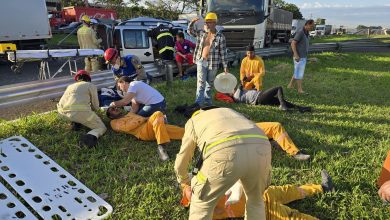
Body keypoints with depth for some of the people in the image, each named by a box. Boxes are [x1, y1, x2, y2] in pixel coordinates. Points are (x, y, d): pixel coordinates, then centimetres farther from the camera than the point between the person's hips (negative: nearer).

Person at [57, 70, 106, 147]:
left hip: (62, 111, 6)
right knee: (101, 127, 10)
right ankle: (91, 136, -21)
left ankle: (75, 122, 18)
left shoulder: (71, 86, 32)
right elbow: (95, 106, 15)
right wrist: (89, 108, 38)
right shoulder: (91, 86, 17)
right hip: (80, 111, -5)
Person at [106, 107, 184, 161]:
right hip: (143, 131, -6)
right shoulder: (114, 122, 17)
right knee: (158, 114, -33)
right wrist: (143, 119, -3)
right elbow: (126, 127, -2)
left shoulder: (129, 114, 38)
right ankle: (161, 147, -42)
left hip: (152, 128, 6)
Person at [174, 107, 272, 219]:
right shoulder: (231, 112, 44)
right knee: (255, 200, 33)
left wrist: (183, 181, 61)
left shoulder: (193, 120, 33)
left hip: (225, 151, -4)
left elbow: (181, 162, 38)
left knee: (202, 203, 22)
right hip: (260, 148, 5)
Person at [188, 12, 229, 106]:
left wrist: (225, 66, -6)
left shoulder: (220, 37, -7)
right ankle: (198, 103, -4)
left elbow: (223, 53, -6)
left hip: (213, 63, -1)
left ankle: (207, 102, 30)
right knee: (201, 83, -5)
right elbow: (190, 31, 12)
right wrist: (192, 22, -8)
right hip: (201, 61, 1)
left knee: (210, 84, 14)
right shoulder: (201, 33, 3)